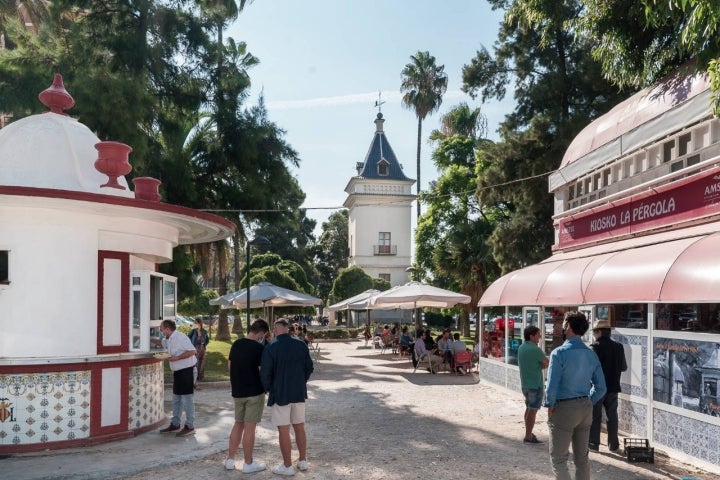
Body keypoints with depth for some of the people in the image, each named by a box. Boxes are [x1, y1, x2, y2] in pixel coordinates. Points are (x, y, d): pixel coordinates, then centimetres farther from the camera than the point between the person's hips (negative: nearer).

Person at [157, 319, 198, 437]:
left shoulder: (180, 337, -18)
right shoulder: (169, 340, 11)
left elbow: (192, 351, -25)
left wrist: (177, 358, -24)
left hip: (187, 370, -10)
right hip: (178, 371, 10)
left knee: (187, 399, -4)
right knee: (176, 399, 17)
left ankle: (190, 426, 3)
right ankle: (175, 424, 28)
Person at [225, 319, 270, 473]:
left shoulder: (236, 344, 4)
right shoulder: (259, 348, -17)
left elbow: (229, 365, 13)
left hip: (237, 391, 6)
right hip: (254, 392, -6)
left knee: (238, 424, 18)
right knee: (249, 427, 1)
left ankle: (230, 459, 22)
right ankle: (248, 463, 10)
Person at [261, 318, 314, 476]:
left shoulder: (270, 348, -14)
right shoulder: (301, 345, -2)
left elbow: (265, 373, -12)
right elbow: (309, 368, 5)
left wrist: (268, 389, 6)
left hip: (280, 394, -4)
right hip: (299, 393, 5)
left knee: (283, 430, 3)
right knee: (300, 427, 15)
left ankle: (287, 466, 10)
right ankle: (303, 461, 24)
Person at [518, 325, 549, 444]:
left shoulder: (521, 348, 7)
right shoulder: (535, 350, -20)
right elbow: (547, 363, -8)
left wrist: (540, 365, -1)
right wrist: (542, 364, 10)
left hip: (525, 384, 9)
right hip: (535, 384, -8)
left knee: (529, 408, 18)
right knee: (533, 410, -2)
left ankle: (529, 433, 26)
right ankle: (528, 437, 1)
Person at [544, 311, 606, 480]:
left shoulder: (559, 353, -16)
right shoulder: (591, 354, 2)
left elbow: (552, 386, -20)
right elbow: (601, 387, 4)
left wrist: (550, 405, -4)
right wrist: (588, 403, 13)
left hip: (563, 409, -6)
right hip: (585, 409, 6)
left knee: (559, 458, 3)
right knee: (582, 457, 17)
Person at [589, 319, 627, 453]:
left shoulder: (595, 347, -15)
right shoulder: (618, 347, 3)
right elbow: (624, 367, 9)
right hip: (613, 387, 5)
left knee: (595, 416, 6)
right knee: (612, 416, 12)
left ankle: (594, 443, 9)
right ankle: (613, 444, 16)